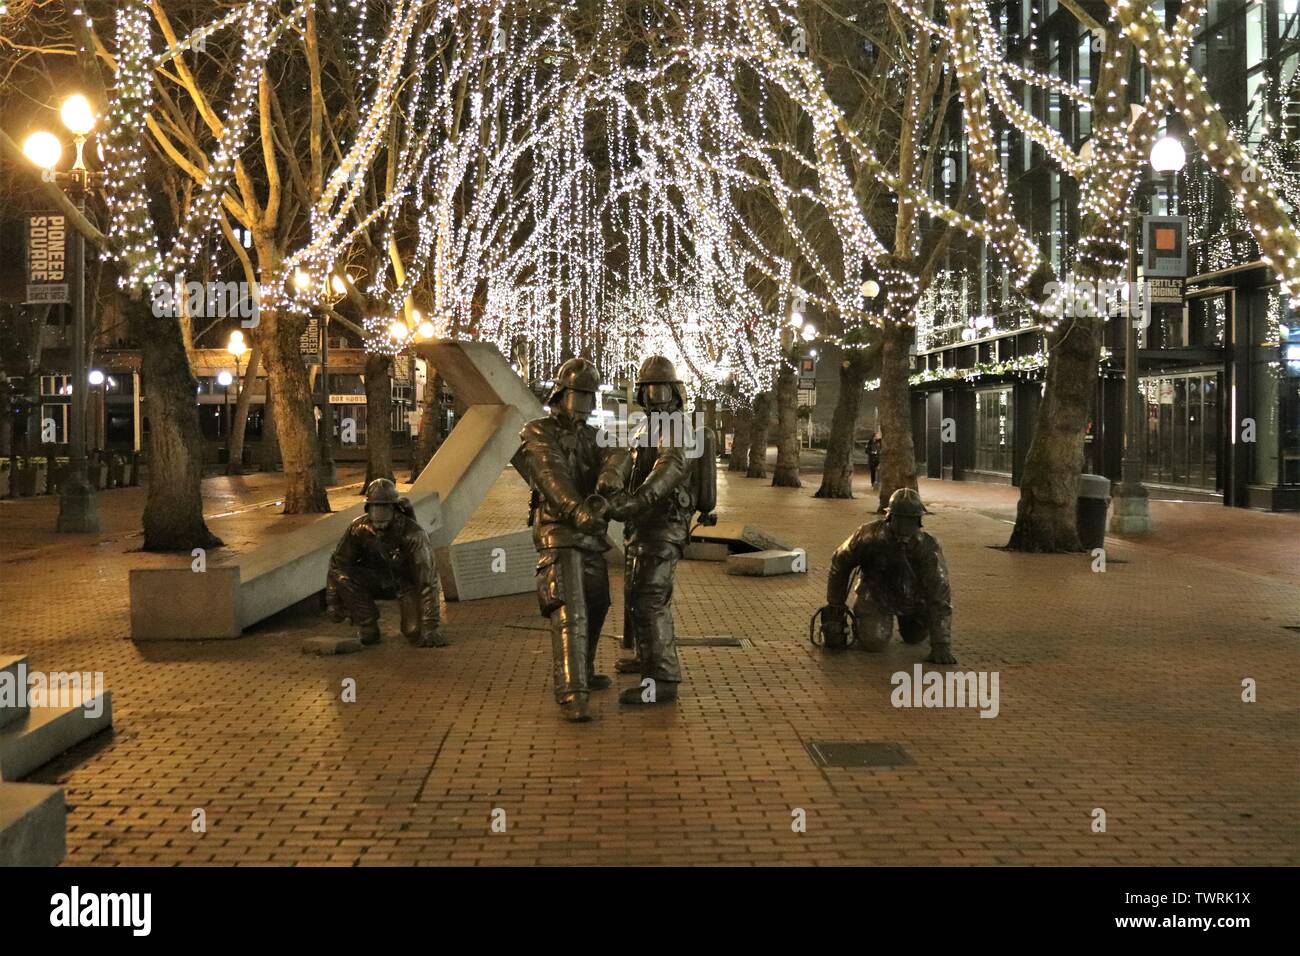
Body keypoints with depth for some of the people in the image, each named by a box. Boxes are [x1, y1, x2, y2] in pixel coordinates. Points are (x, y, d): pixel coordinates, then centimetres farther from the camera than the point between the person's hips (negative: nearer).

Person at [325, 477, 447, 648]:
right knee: (341, 576, -27)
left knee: (418, 634, -22)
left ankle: (411, 623, 17)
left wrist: (430, 626, -33)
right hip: (375, 581, 3)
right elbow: (338, 563, -6)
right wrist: (333, 601, -9)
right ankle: (367, 628, -9)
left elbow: (427, 579, -31)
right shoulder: (358, 528, -19)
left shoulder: (412, 533, -30)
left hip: (405, 582, -3)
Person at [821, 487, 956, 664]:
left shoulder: (928, 547, -31)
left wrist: (941, 645, -38)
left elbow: (940, 596, -33)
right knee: (873, 641, -19)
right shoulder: (869, 535, -28)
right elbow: (840, 563, -10)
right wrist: (835, 608, -3)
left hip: (912, 598, 2)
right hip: (876, 595, -2)